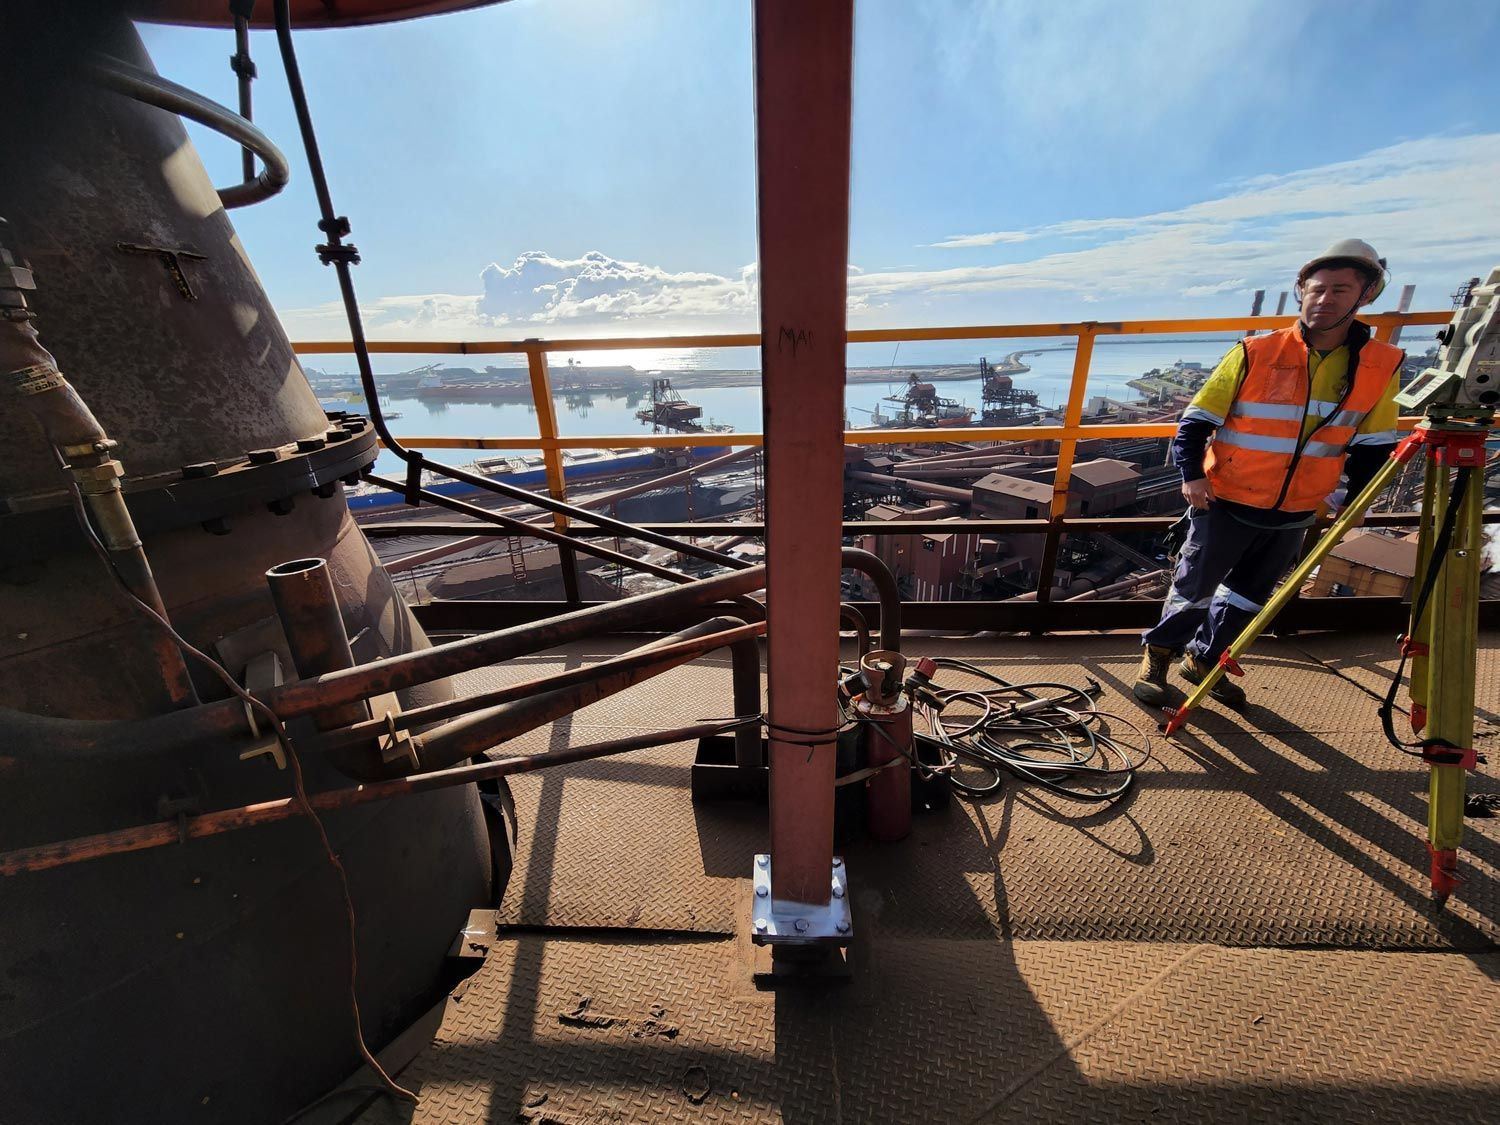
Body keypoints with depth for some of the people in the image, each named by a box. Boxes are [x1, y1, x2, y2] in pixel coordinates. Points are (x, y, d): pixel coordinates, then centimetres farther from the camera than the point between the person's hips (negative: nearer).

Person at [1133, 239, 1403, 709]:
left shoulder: (1382, 366, -2)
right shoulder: (1256, 353, -12)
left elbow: (1372, 445, 7)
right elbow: (1197, 419, -10)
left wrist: (1352, 497, 0)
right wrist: (1191, 472, -22)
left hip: (1296, 513, 4)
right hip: (1226, 502, -4)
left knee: (1250, 594, 16)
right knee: (1195, 587, 4)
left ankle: (1204, 658, 34)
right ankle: (1157, 653, 25)